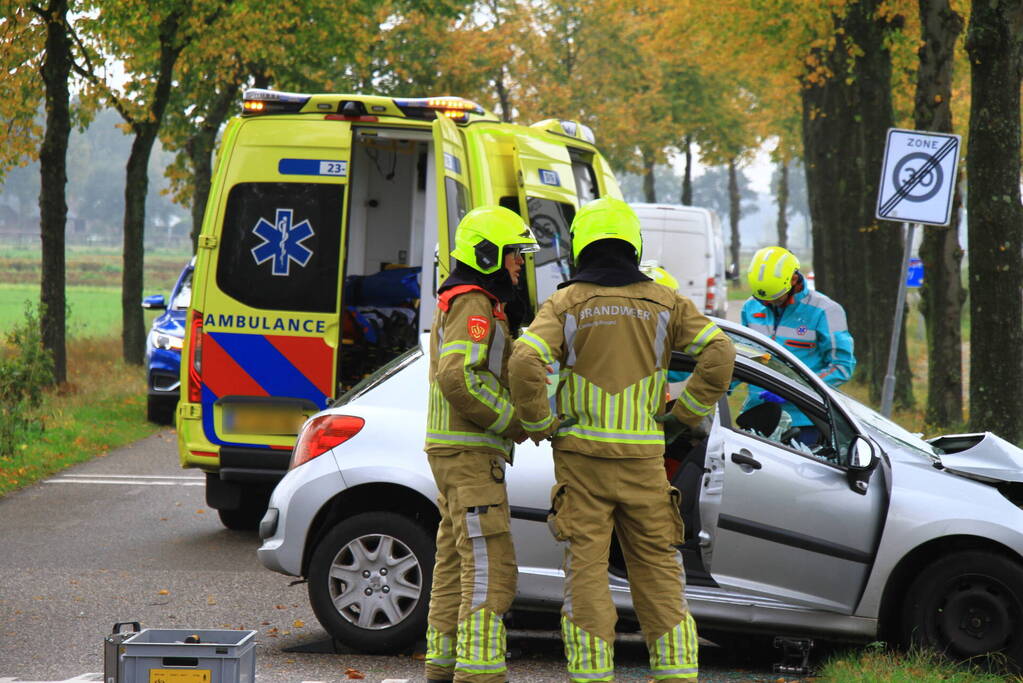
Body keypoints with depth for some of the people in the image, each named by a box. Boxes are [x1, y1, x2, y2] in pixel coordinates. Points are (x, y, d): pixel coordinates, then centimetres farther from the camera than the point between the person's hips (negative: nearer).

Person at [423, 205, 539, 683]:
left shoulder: (457, 303, 22)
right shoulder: (474, 305, -13)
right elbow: (458, 378, -26)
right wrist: (513, 422, -17)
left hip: (456, 451, 11)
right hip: (470, 453, -11)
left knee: (456, 563, 13)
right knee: (490, 566, -14)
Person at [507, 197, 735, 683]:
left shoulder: (565, 304, -1)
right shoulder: (664, 302, 5)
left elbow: (525, 363, -16)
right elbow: (719, 354, -4)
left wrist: (540, 425, -2)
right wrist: (684, 415, 4)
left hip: (582, 456, -2)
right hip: (644, 456, 2)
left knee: (587, 571, 1)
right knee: (657, 570, 8)